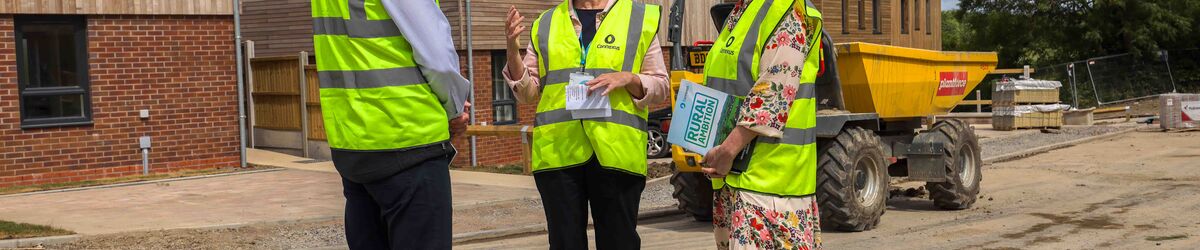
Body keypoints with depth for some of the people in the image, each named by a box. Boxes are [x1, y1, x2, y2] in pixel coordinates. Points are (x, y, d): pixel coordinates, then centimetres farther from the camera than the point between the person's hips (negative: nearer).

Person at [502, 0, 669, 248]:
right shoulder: (545, 24, 15)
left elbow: (660, 86, 8)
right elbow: (528, 92, 13)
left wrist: (628, 79, -11)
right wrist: (513, 54, -3)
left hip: (616, 153, -2)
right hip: (558, 152, 2)